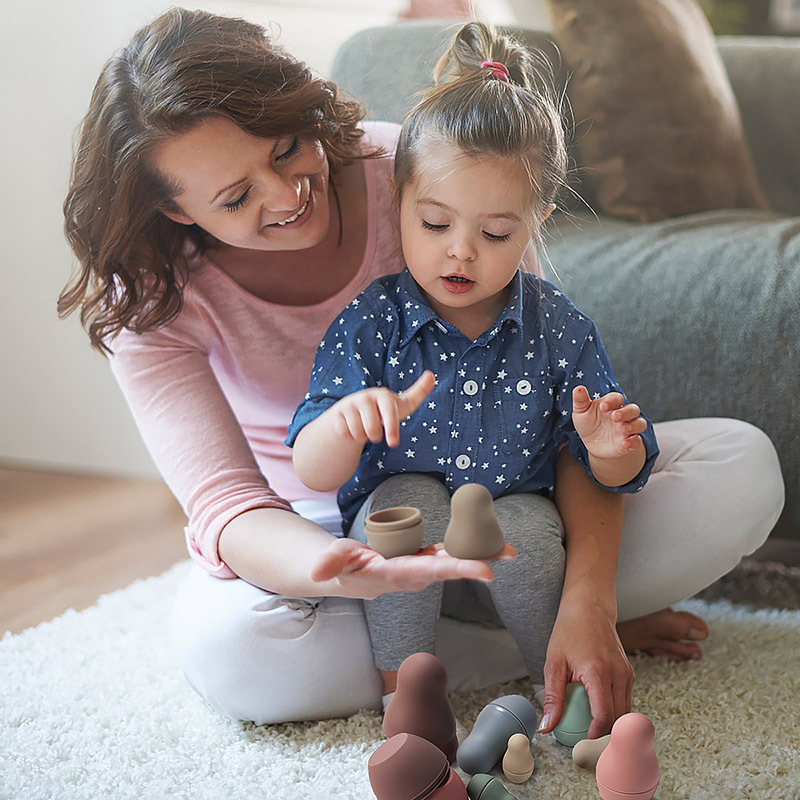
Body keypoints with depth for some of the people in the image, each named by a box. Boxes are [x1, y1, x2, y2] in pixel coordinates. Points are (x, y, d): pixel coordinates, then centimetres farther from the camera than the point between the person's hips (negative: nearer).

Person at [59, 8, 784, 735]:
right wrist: (354, 576, -55)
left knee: (743, 466, -17)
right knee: (226, 645, -38)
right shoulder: (151, 299, -21)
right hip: (311, 532, 0)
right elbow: (226, 508, -31)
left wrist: (587, 597, -36)